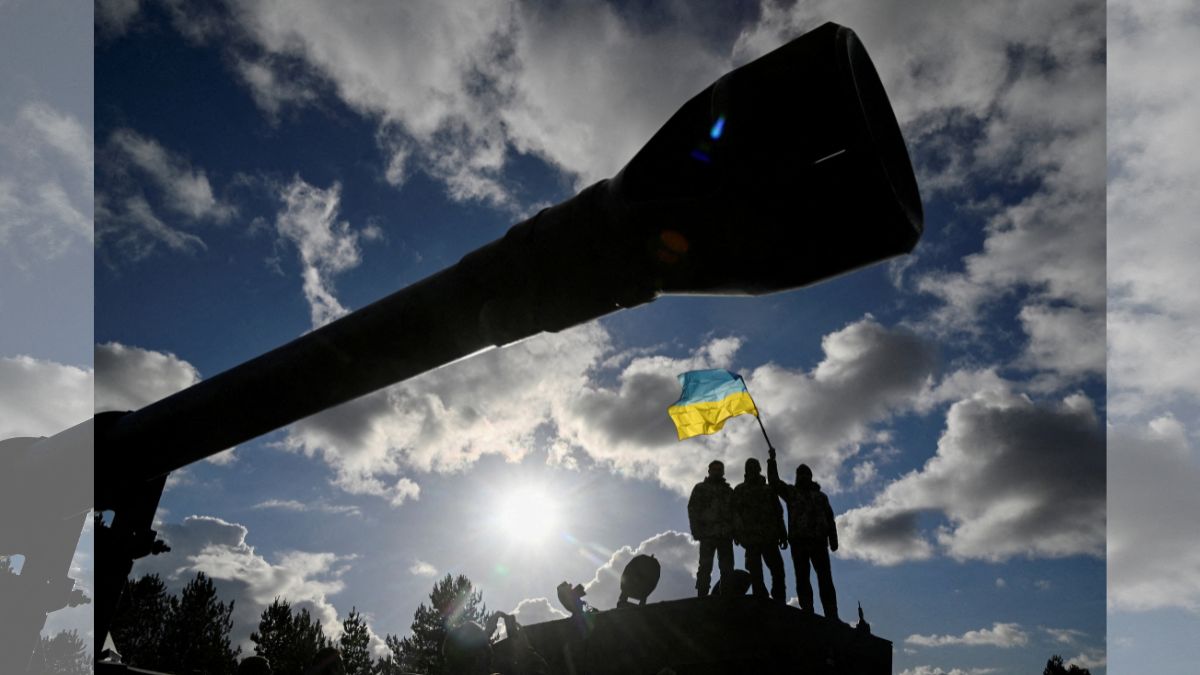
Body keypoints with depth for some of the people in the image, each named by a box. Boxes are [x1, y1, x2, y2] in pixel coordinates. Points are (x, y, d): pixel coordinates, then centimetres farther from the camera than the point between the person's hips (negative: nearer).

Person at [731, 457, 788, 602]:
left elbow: (778, 514, 16)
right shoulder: (739, 491, 11)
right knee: (756, 574, -5)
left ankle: (779, 603, 0)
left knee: (778, 570, -6)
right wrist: (737, 533, -8)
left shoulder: (768, 490, 17)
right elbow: (735, 514, 4)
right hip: (750, 537, -2)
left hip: (770, 537, 2)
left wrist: (783, 535, 8)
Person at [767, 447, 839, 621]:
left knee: (825, 579, -4)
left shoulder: (820, 496, 18)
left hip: (819, 541, 1)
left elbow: (830, 519, 14)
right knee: (802, 579, -4)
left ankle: (832, 616, -6)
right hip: (798, 540, 0)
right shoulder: (791, 492, 16)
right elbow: (774, 481, 4)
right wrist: (772, 461, -1)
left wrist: (833, 540, 4)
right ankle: (807, 613, -5)